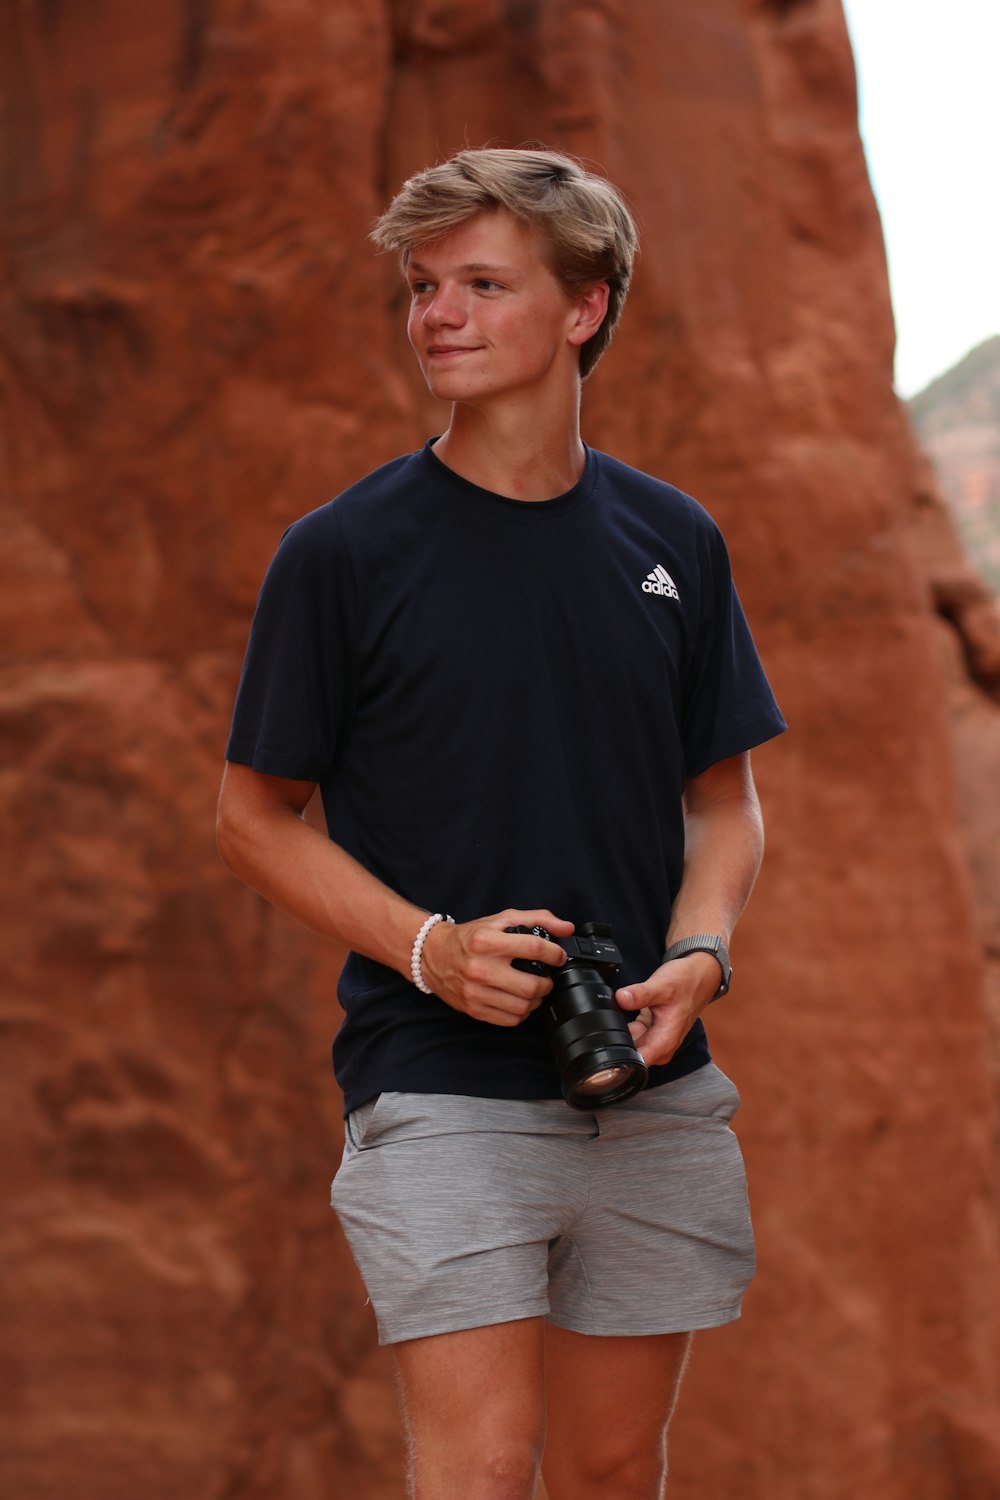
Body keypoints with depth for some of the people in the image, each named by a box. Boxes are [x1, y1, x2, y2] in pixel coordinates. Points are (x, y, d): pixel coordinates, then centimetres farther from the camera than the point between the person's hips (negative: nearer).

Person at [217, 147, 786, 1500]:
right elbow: (256, 818, 1)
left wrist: (698, 955, -6)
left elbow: (725, 802, 15)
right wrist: (432, 947, -14)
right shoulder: (344, 551, -3)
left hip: (654, 1089, 4)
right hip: (441, 1089, -4)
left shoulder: (673, 542, 8)